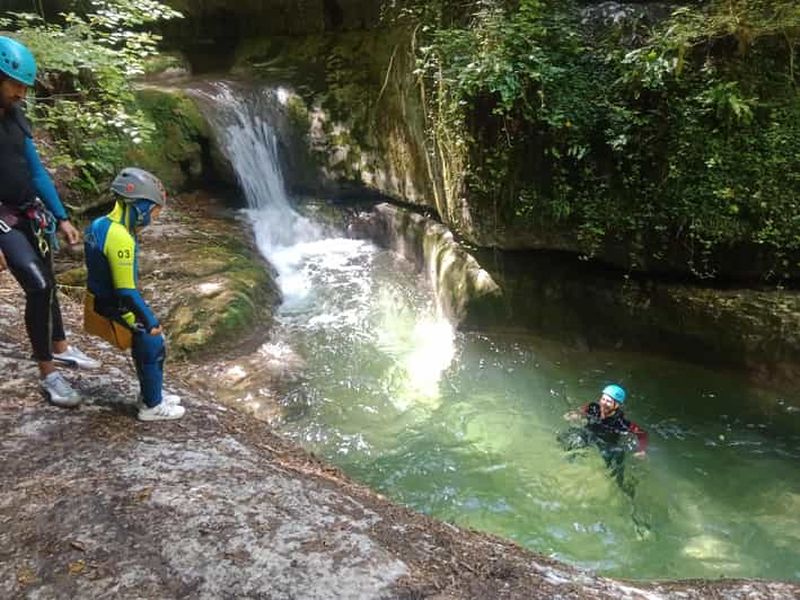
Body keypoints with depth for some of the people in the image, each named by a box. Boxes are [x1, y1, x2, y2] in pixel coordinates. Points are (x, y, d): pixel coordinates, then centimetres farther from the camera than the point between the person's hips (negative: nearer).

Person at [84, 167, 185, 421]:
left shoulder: (101, 224, 2)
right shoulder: (120, 238, -28)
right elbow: (127, 292, -27)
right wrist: (149, 321, -18)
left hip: (103, 300, 9)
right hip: (118, 309, -9)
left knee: (146, 346, 21)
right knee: (153, 348, 5)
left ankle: (151, 393, 35)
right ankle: (152, 407, 18)